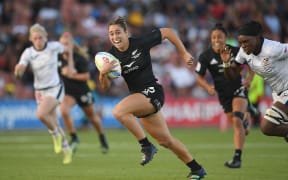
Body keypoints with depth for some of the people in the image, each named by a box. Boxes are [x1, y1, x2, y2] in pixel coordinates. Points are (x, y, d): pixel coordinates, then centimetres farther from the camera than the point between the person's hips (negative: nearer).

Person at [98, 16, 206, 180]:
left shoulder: (141, 42, -14)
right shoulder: (112, 55, -1)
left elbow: (167, 32, -3)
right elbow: (106, 86, -1)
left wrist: (184, 53, -2)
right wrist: (103, 73, -22)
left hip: (152, 92, -6)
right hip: (138, 95, 6)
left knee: (119, 111, -28)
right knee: (165, 140, 13)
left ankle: (147, 146, -15)